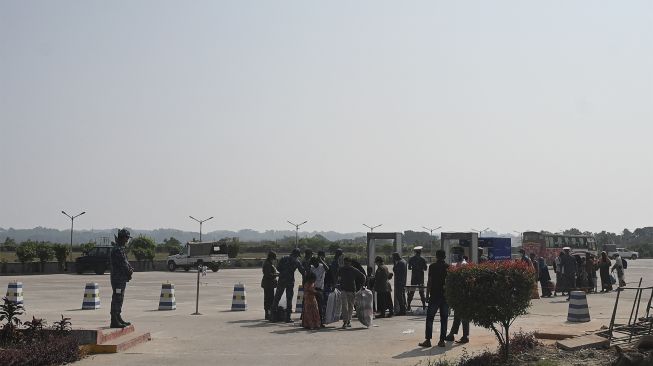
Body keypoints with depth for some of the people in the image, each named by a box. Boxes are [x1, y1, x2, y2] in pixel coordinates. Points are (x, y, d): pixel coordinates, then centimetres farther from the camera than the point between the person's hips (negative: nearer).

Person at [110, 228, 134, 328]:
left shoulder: (120, 248, 17)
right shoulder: (117, 249, -17)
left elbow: (126, 262, 17)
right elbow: (123, 264, -19)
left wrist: (130, 269, -1)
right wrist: (129, 272, -5)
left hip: (121, 278, 11)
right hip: (118, 278, -11)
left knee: (119, 299, 16)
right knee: (117, 299, -9)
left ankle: (118, 319, 25)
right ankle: (114, 321, -7)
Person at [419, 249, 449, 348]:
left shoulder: (432, 266, -3)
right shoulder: (448, 267, 3)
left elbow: (429, 282, -5)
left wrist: (427, 295, 2)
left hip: (434, 295, -2)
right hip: (445, 296, 2)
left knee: (430, 318, 2)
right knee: (444, 319, 6)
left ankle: (428, 340, -3)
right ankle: (442, 340, 5)